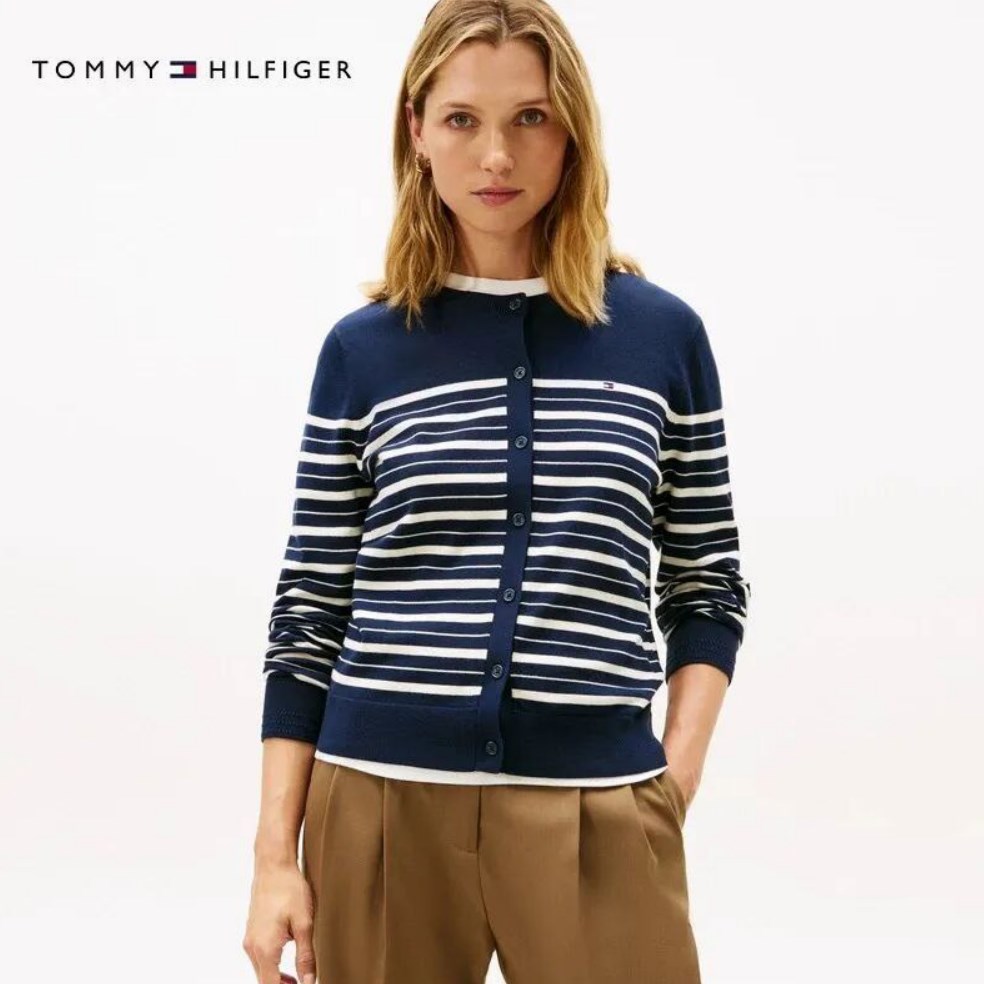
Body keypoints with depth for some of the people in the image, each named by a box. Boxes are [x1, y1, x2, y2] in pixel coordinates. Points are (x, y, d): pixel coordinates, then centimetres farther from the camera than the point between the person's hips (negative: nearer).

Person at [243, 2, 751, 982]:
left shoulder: (664, 336, 4)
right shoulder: (362, 351, 3)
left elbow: (706, 588, 9)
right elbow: (310, 610, 5)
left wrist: (675, 778, -3)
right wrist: (275, 854, 2)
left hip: (598, 813, 0)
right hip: (384, 802, 1)